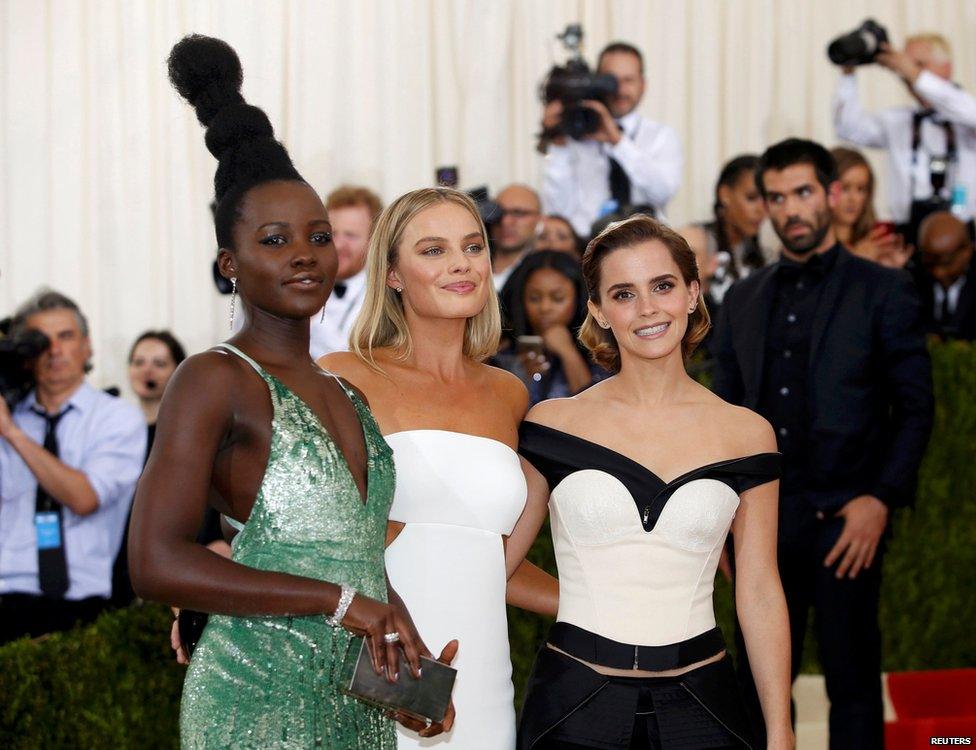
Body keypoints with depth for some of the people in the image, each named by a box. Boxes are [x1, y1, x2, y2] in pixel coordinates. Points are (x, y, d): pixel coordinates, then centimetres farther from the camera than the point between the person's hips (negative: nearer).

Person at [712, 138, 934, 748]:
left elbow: (916, 406, -3)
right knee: (758, 686, 6)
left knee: (853, 684, 2)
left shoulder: (882, 291, 1)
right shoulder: (745, 299, 14)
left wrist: (882, 500, -12)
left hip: (845, 519, -4)